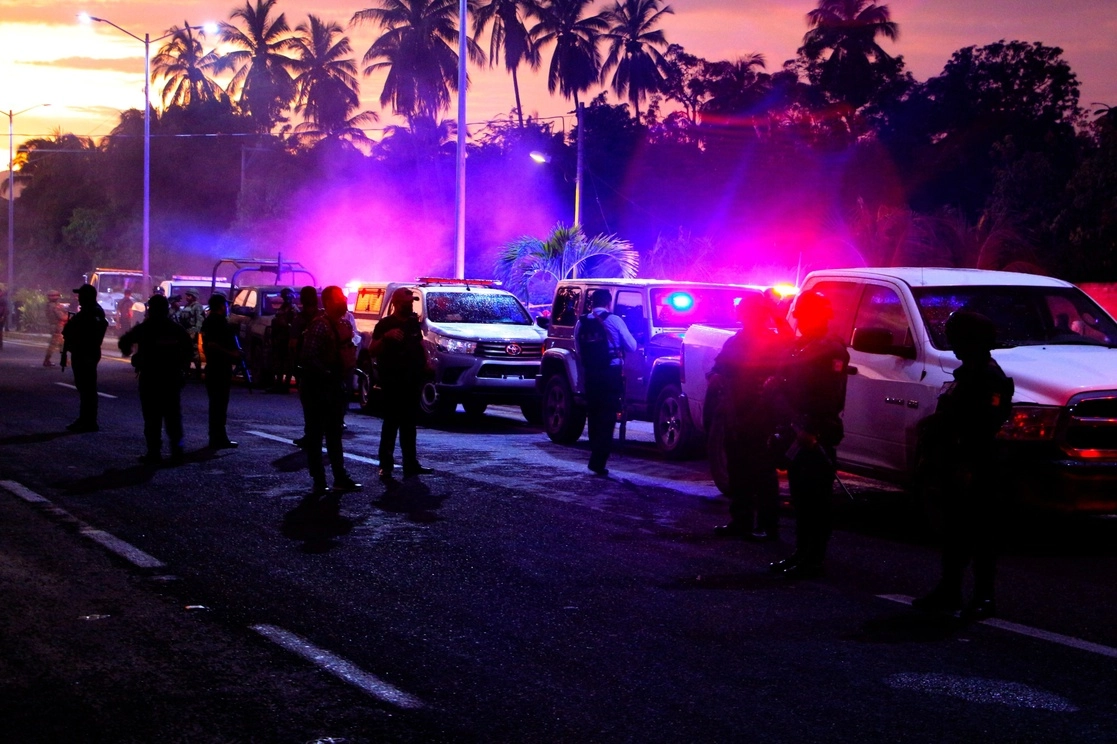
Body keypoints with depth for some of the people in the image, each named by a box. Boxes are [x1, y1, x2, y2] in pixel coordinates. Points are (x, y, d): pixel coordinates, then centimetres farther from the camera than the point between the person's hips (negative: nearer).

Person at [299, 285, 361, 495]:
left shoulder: (344, 325, 8)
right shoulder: (319, 325, -17)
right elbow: (309, 357, -24)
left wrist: (344, 381, 6)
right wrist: (328, 375, -19)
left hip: (335, 387, 8)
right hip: (316, 388, -8)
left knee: (334, 434, 15)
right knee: (315, 436, -1)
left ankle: (340, 478, 22)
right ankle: (319, 482, 3)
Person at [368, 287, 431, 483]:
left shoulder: (413, 322, 12)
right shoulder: (385, 324, -7)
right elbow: (372, 350, -16)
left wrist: (425, 362, 10)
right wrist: (386, 337, -32)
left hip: (412, 381, 7)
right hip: (393, 382, -7)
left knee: (410, 424, 12)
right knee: (391, 424, -8)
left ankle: (411, 465, 18)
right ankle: (385, 469, -7)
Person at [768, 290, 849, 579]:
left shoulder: (832, 350, -9)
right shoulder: (797, 347, 16)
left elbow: (830, 398, -17)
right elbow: (784, 390, 11)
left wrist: (810, 428, -20)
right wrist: (794, 424, -5)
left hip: (819, 436, -8)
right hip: (798, 433, 8)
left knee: (816, 500, -4)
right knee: (800, 498, 13)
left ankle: (813, 559, -2)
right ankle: (802, 553, 21)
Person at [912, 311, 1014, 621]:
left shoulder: (990, 378, -15)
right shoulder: (967, 374, 17)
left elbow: (986, 427, -23)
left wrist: (968, 466, -26)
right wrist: (937, 456, 17)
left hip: (975, 470, -10)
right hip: (956, 468, 10)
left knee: (980, 532, -4)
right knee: (954, 529, 14)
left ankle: (984, 597, 1)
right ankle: (949, 590, 22)